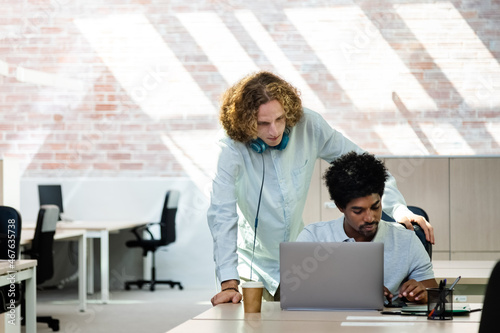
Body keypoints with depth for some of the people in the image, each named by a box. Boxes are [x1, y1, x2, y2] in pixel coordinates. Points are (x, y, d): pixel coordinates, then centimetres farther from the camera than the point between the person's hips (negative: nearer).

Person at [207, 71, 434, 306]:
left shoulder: (309, 127, -13)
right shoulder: (232, 145, -23)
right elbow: (222, 214, -26)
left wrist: (399, 209, -17)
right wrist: (229, 284, -33)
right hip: (253, 267, -3)